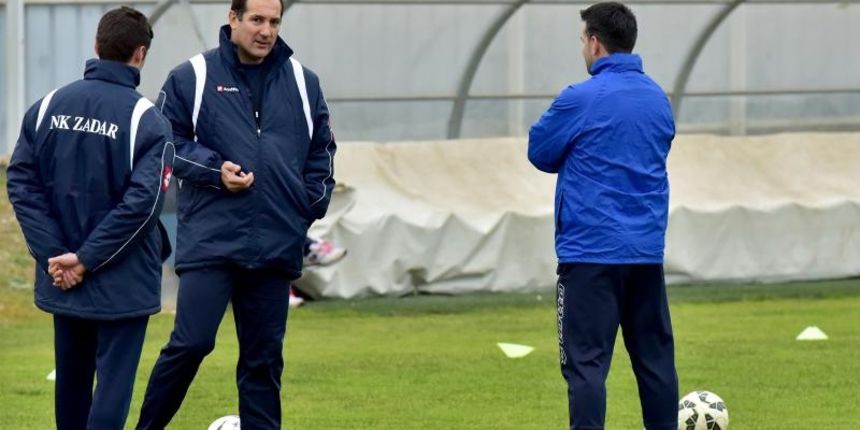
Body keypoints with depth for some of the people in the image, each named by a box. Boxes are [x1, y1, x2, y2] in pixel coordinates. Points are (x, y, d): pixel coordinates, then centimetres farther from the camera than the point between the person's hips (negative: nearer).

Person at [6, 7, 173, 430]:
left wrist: (53, 252, -6)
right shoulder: (147, 120, -13)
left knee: (72, 379, 17)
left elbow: (22, 183, -2)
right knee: (114, 380, -2)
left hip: (61, 280, 5)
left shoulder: (47, 107, 1)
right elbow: (142, 201, -19)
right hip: (123, 283, -5)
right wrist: (87, 260, -13)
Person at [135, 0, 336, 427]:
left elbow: (321, 150, 19)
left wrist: (313, 204, 7)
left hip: (277, 244, 4)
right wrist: (214, 170, -11)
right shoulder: (192, 78, -1)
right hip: (209, 242, -4)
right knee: (191, 343, -10)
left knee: (264, 355, 7)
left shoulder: (302, 82, 10)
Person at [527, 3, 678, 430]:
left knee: (585, 361, -6)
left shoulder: (580, 100, -11)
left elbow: (540, 152, 1)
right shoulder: (658, 99, 9)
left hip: (591, 252, -6)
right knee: (654, 357, 12)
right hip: (648, 252, 6)